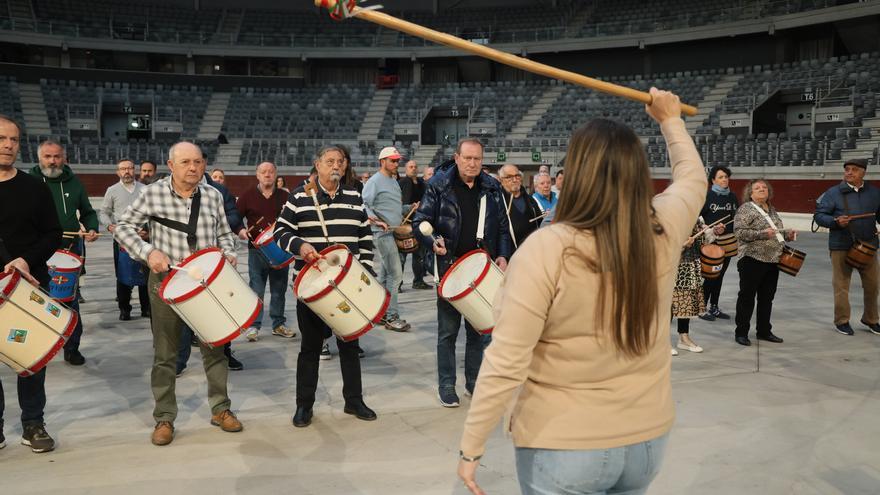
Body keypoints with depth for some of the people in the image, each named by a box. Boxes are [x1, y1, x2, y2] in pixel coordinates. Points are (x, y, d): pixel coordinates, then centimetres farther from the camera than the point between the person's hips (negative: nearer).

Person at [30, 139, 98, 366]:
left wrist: (92, 229, -2)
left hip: (70, 251, 2)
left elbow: (88, 213, 16)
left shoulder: (74, 183, 7)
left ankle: (72, 348, 17)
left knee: (71, 301, 6)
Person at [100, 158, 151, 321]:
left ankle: (146, 308, 12)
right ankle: (124, 309, 11)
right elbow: (104, 212, 9)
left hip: (143, 237, 0)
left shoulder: (145, 189, 7)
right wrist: (110, 225, -10)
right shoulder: (112, 190, 7)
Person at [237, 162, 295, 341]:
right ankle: (253, 326, 10)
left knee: (279, 290, 10)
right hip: (256, 249, -2)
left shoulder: (284, 196, 6)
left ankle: (279, 324, 22)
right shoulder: (248, 195, 2)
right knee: (256, 289, 2)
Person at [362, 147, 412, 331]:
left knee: (385, 274, 14)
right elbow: (364, 206, -16)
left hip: (394, 232, 9)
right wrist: (377, 221, -26)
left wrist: (411, 207, 12)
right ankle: (391, 316, -5)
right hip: (383, 233, -9)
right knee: (395, 274, -11)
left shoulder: (394, 181, 19)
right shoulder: (374, 181, -8)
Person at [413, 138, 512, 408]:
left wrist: (503, 255, -1)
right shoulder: (439, 186, -4)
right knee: (448, 331, 6)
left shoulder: (491, 188, 7)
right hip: (450, 268, -3)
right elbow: (419, 222, -3)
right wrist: (433, 241, -22)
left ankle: (474, 381, 25)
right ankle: (446, 385, 17)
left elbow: (502, 227, 12)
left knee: (479, 329, 11)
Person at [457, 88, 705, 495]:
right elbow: (692, 178, 16)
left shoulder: (547, 248, -23)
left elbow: (505, 363, -23)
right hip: (648, 436, 5)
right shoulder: (663, 231, -8)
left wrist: (471, 448, -13)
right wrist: (671, 121, 32)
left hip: (563, 446, -5)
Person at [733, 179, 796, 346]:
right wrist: (762, 234, -25)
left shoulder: (771, 210, 16)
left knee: (767, 298, 13)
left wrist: (787, 234, 10)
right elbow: (739, 232, -17)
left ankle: (764, 331, 24)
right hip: (753, 259, -7)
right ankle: (741, 333, 7)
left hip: (772, 261, 7)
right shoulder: (746, 209, -7)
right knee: (747, 297, 0)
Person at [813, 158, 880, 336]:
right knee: (841, 285, 3)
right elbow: (819, 215, -5)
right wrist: (835, 221, -22)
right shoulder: (833, 193, -4)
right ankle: (842, 321, 17)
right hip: (841, 246, -3)